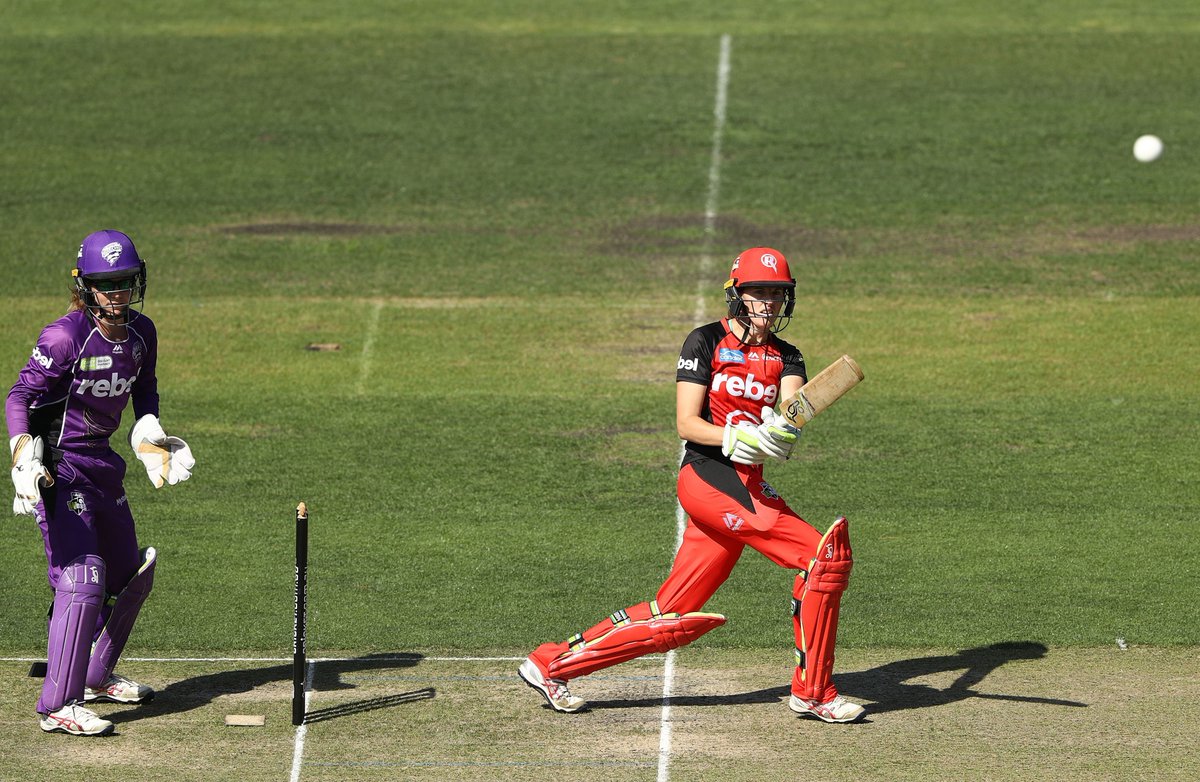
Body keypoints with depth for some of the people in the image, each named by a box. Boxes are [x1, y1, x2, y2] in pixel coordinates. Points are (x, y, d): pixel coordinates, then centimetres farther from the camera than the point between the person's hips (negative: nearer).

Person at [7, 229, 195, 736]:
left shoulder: (141, 333, 0)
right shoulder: (66, 336, -21)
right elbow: (19, 397, -21)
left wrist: (149, 432, 2)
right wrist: (25, 453, -36)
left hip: (102, 462, 8)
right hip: (59, 465, -8)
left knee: (131, 575, 18)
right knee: (83, 579, -18)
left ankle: (97, 677, 37)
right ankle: (59, 707, -16)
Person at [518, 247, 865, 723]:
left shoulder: (785, 357, 16)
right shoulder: (706, 343, 0)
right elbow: (686, 423, -8)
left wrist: (783, 429, -30)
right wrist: (732, 439, -27)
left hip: (748, 485, 7)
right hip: (709, 475, -7)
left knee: (674, 617, 5)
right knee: (826, 554, -17)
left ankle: (550, 665, 14)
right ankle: (812, 691, -10)